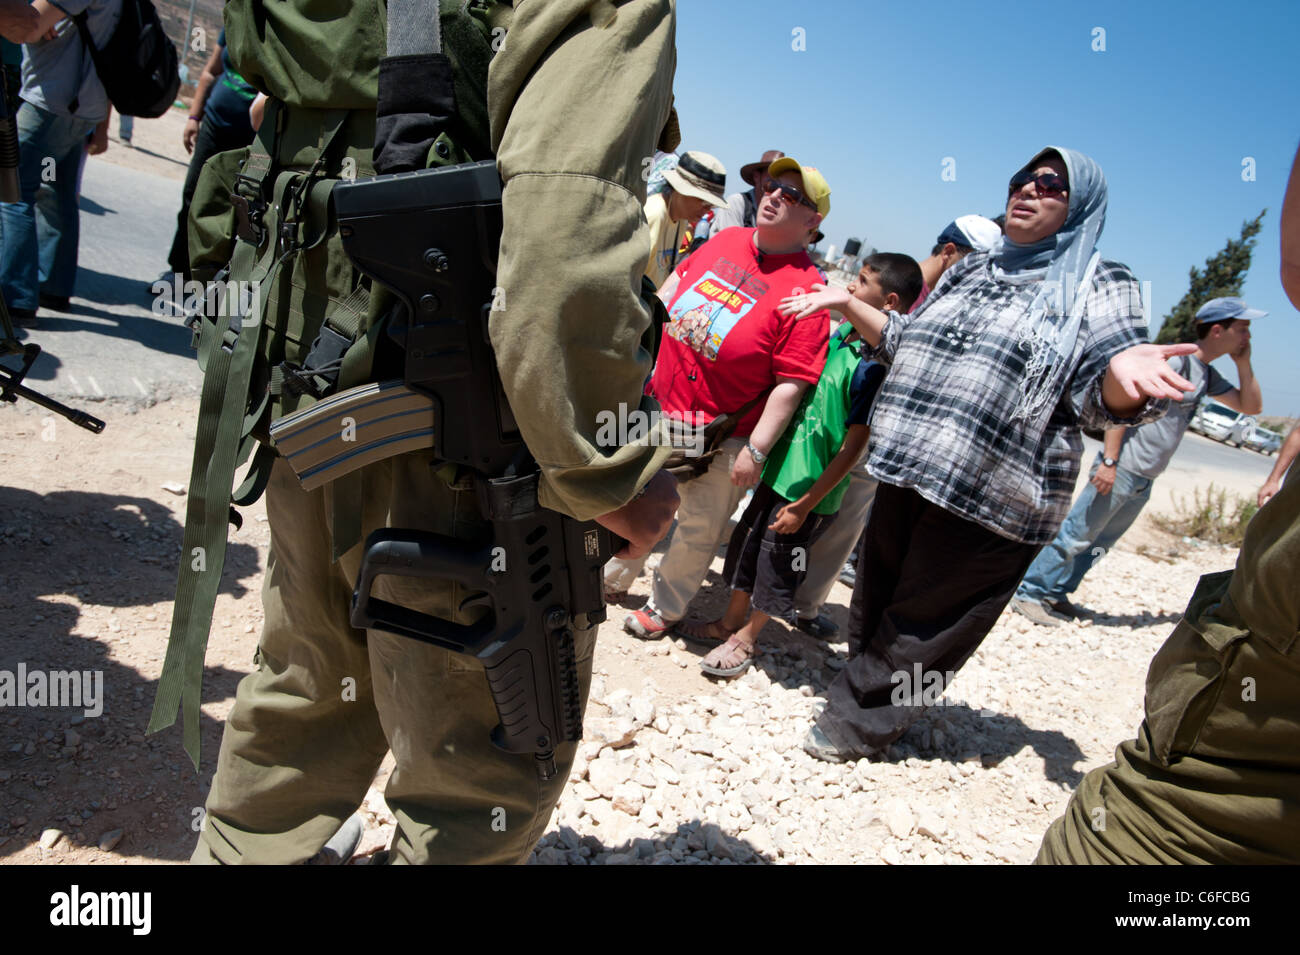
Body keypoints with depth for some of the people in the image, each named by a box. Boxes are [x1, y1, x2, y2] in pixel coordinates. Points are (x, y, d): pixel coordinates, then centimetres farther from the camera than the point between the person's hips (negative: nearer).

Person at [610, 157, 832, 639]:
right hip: (659, 405, 6)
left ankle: (665, 607, 31)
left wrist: (756, 449, -23)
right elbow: (679, 279, 20)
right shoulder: (725, 241, 2)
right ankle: (611, 581, 43)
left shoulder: (805, 289, -17)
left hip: (719, 436, -6)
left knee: (699, 527, 8)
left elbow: (791, 382, -21)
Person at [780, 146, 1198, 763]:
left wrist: (1122, 369, -32)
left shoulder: (1098, 286, -1)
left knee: (921, 624, 6)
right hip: (906, 474, 6)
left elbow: (1099, 398, -10)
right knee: (876, 603, 17)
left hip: (990, 501, -6)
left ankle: (856, 726, 23)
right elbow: (904, 341, 24)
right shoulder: (972, 270, 17)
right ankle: (867, 698, 38)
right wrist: (847, 302, 14)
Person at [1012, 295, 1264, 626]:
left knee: (1099, 543, 11)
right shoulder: (1175, 357, -11)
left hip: (1144, 481, 9)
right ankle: (1028, 593, -2)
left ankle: (1056, 595, 18)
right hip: (1121, 469, -9)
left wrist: (1243, 363, 10)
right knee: (1075, 535, -8)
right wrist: (1109, 460, -23)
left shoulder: (1206, 374, 16)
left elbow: (1251, 406, 25)